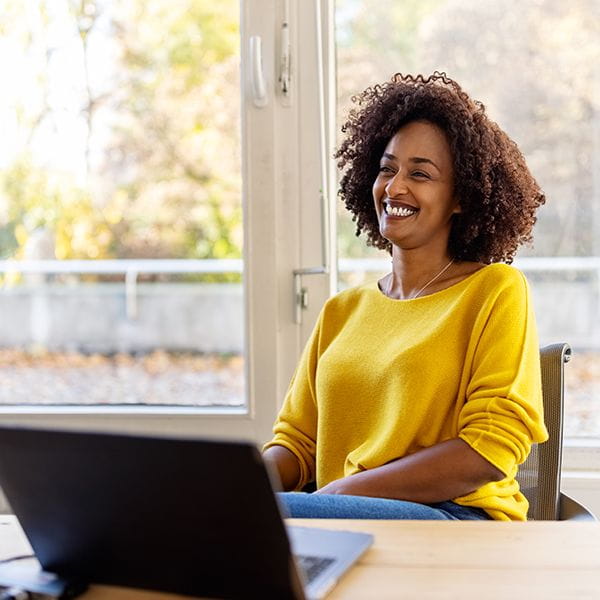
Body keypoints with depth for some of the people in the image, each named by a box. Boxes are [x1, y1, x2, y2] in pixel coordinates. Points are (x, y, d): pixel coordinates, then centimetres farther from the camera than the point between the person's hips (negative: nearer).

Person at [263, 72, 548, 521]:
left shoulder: (495, 290, 0)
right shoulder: (341, 311, 18)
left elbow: (492, 450, -9)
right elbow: (296, 441, 15)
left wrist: (346, 490, -15)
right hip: (346, 518, 5)